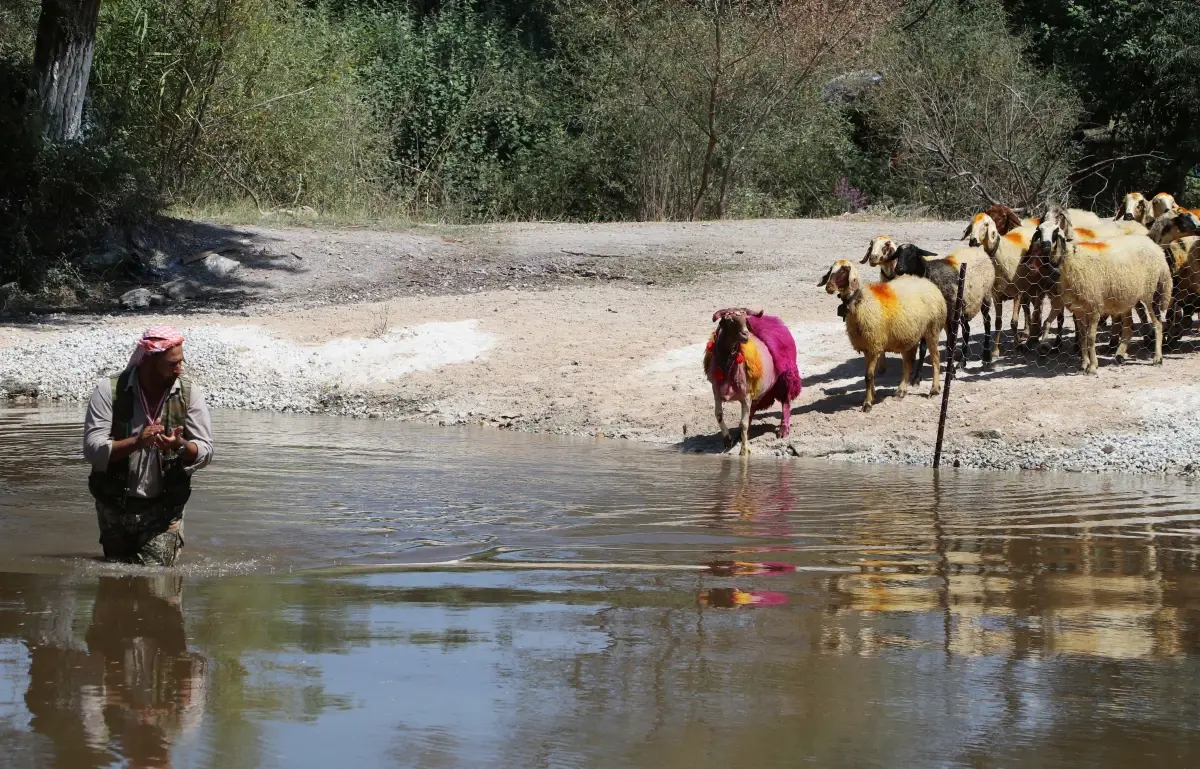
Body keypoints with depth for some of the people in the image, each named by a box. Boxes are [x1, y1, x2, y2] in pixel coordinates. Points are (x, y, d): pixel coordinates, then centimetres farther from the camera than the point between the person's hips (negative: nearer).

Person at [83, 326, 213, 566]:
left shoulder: (190, 394, -3)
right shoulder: (109, 390, -10)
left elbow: (205, 452, -5)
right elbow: (93, 449, -16)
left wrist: (180, 446, -27)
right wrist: (136, 442, -30)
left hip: (163, 510, 0)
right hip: (115, 508, 0)